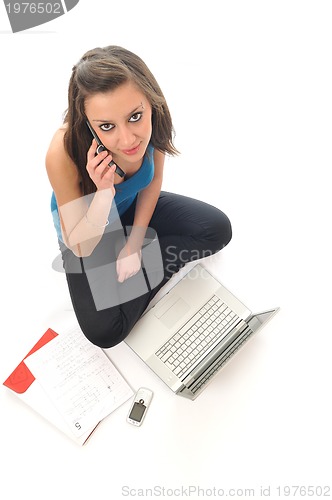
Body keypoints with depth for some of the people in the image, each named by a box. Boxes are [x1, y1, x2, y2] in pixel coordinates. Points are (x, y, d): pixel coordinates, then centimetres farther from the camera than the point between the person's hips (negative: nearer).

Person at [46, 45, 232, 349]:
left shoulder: (149, 123, -26)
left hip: (134, 209, 4)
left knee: (219, 230, -9)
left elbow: (153, 180, -6)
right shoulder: (64, 154, -37)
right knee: (104, 332, -18)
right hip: (86, 233, -3)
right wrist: (104, 192, -45)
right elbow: (81, 249, -28)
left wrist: (134, 244, -9)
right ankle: (159, 260, 3)